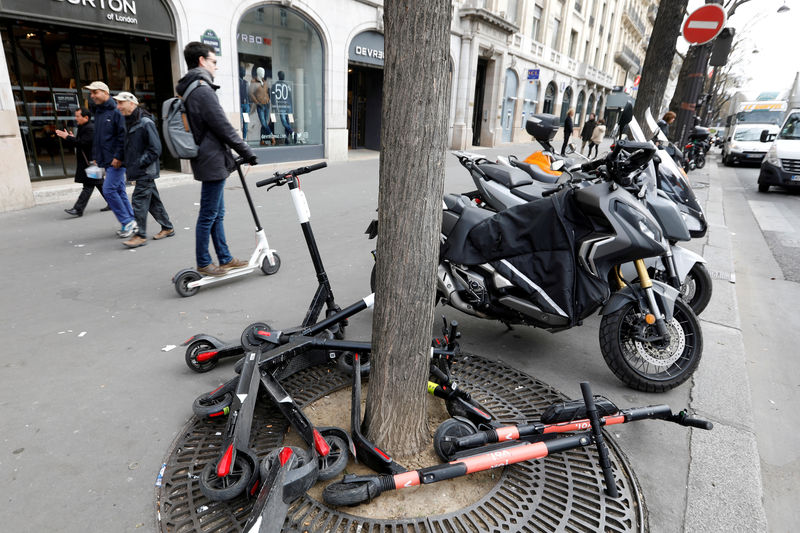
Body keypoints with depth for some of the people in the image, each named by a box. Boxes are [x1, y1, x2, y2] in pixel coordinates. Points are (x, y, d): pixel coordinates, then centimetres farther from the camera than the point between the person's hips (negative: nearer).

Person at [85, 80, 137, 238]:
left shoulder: (116, 111, -9)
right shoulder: (98, 112, 18)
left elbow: (123, 136, -15)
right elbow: (97, 138, 24)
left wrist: (118, 156, -19)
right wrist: (95, 157, 18)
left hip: (117, 161, -9)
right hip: (107, 160, 9)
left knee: (109, 190, -12)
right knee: (119, 190, 9)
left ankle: (127, 222, -3)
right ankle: (131, 222, 15)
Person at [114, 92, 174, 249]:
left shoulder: (145, 122, -13)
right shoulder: (128, 123, 15)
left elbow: (155, 148, -17)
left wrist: (140, 163, -18)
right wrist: (128, 164, 10)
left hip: (145, 171, -9)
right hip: (140, 172, 9)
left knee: (139, 201, -9)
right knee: (153, 200, 13)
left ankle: (141, 236, -3)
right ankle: (167, 228, 22)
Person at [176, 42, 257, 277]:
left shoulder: (189, 89, 18)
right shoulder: (202, 89, -15)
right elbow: (223, 127, -17)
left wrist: (234, 153, 21)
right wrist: (246, 152, -9)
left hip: (208, 159, 11)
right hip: (212, 161, -11)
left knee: (216, 213, 14)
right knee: (208, 215, -2)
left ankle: (225, 258, 24)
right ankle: (203, 264, 8)